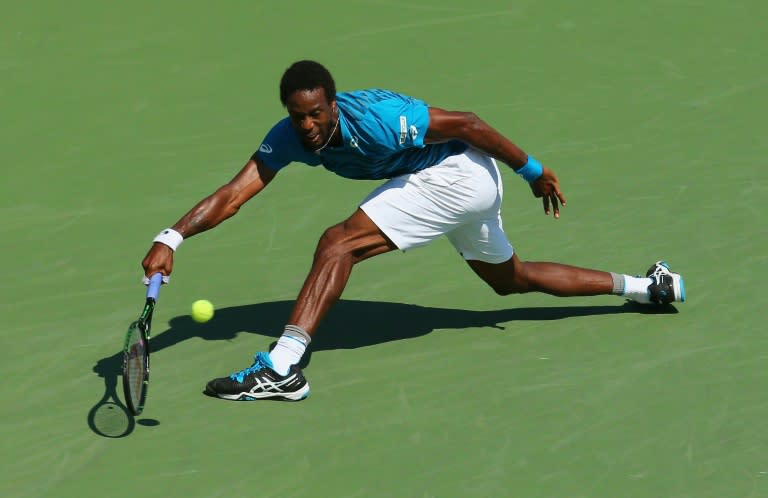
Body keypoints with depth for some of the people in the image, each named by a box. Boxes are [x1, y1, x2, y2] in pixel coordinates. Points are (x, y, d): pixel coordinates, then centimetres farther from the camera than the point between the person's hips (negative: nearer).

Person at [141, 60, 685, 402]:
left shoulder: (375, 119, -30)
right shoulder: (289, 137, -10)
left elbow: (465, 123, -21)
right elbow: (233, 193, -16)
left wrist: (534, 170, -12)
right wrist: (171, 238, -30)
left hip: (462, 172, -9)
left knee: (339, 242, -22)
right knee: (511, 278, 27)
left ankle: (283, 368, -27)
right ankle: (647, 286, 39)